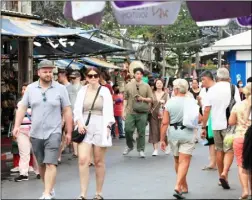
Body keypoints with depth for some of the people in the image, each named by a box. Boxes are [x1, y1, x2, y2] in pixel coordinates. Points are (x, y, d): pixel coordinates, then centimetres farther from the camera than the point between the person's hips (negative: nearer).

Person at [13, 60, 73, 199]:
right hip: (36, 133, 3)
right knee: (41, 164, 12)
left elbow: (67, 111, 0)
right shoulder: (31, 88, 5)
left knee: (50, 164, -12)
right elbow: (22, 108, 7)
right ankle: (50, 189, 28)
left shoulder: (60, 89, -2)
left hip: (53, 132, -3)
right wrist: (17, 125, -5)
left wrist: (69, 132, -1)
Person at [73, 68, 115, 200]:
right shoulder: (82, 91, 7)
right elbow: (77, 110, 7)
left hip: (100, 128, -1)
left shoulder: (105, 91, 2)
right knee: (83, 160, -10)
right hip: (85, 128, 1)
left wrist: (108, 127, -11)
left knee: (99, 162, 6)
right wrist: (79, 123, -9)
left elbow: (108, 111, -1)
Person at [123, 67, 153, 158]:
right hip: (130, 112, 0)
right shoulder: (128, 85, 8)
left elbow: (151, 99, 8)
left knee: (141, 132, 1)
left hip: (142, 113, 0)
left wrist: (143, 99, -10)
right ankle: (129, 146, 17)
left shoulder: (146, 86, 7)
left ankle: (141, 150, 11)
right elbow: (125, 99, 9)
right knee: (128, 130, -6)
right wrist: (124, 111, 3)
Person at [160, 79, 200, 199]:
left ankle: (184, 186, 30)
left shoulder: (169, 103, -3)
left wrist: (162, 139, -2)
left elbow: (165, 123, -7)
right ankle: (178, 186, -21)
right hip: (187, 134, -2)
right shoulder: (191, 102, -4)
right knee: (184, 162, -4)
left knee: (177, 161, 18)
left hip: (173, 135, 2)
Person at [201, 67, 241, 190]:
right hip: (229, 124, -3)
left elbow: (206, 110, 3)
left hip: (216, 125, 3)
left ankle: (221, 176, 23)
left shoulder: (212, 89, 5)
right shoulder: (233, 88, -4)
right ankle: (224, 174, -21)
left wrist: (203, 127, 8)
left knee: (219, 151, 15)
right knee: (229, 150, -1)